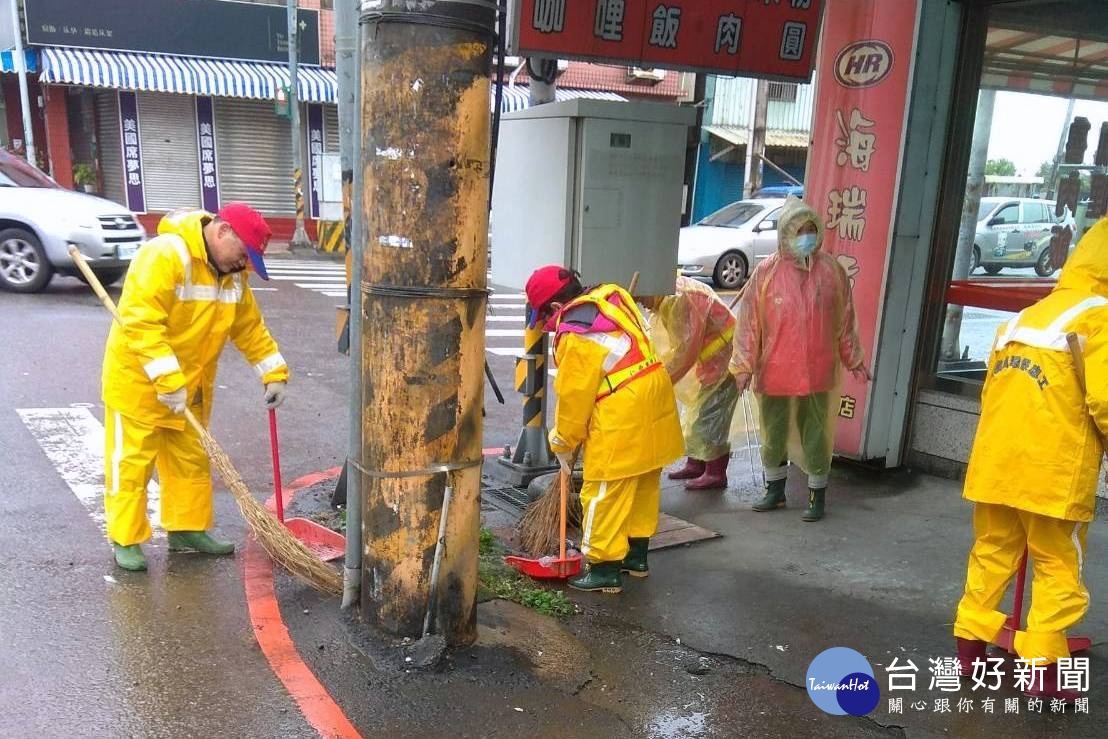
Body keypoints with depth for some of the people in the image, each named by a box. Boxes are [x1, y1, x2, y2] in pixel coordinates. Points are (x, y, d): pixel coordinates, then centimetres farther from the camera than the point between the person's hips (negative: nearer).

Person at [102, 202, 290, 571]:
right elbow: (140, 321, -31)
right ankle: (126, 540, 14)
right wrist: (167, 380, -34)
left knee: (191, 460, 14)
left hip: (190, 388, 8)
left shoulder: (232, 273, 3)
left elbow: (250, 327, 11)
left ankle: (188, 528, 27)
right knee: (131, 462, 3)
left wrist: (274, 374, 4)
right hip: (138, 379, -8)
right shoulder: (164, 255, -24)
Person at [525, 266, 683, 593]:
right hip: (654, 395, 9)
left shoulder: (575, 336, -17)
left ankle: (605, 569, 12)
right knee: (643, 485, 19)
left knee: (604, 493, 3)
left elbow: (573, 397, -10)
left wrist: (563, 444, 5)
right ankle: (637, 555, 34)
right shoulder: (613, 297, 7)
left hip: (621, 419, -9)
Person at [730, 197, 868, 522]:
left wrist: (854, 360, 12)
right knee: (773, 433, 13)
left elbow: (845, 320, 8)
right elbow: (748, 321, -4)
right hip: (774, 371, 0)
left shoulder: (832, 270, 0)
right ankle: (775, 491, 32)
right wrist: (744, 365, -7)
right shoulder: (767, 272, -5)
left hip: (817, 372, 0)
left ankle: (817, 496, 22)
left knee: (816, 434, 6)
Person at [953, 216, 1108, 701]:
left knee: (992, 553, 16)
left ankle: (969, 645, 24)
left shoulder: (1022, 318, 14)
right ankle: (1042, 669, 9)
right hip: (1054, 471, -6)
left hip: (995, 462, 7)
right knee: (1058, 567, 6)